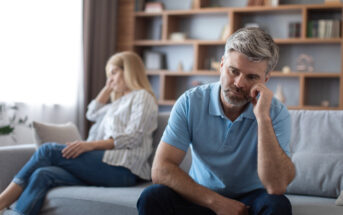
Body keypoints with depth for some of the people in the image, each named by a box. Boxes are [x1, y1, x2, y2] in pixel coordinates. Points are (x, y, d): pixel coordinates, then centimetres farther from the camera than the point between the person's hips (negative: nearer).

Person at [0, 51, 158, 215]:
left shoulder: (142, 97, 7)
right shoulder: (121, 101, 35)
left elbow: (133, 138, -8)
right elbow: (92, 114, 43)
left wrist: (91, 144, -18)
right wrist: (108, 88, 34)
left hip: (122, 169, -8)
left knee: (49, 150, -18)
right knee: (42, 175, -19)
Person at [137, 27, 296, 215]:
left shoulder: (276, 113, -11)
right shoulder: (191, 102, -10)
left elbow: (277, 187, -24)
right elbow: (161, 170, -16)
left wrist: (263, 117, -28)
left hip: (249, 200, -2)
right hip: (201, 198, 2)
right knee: (152, 198, -26)